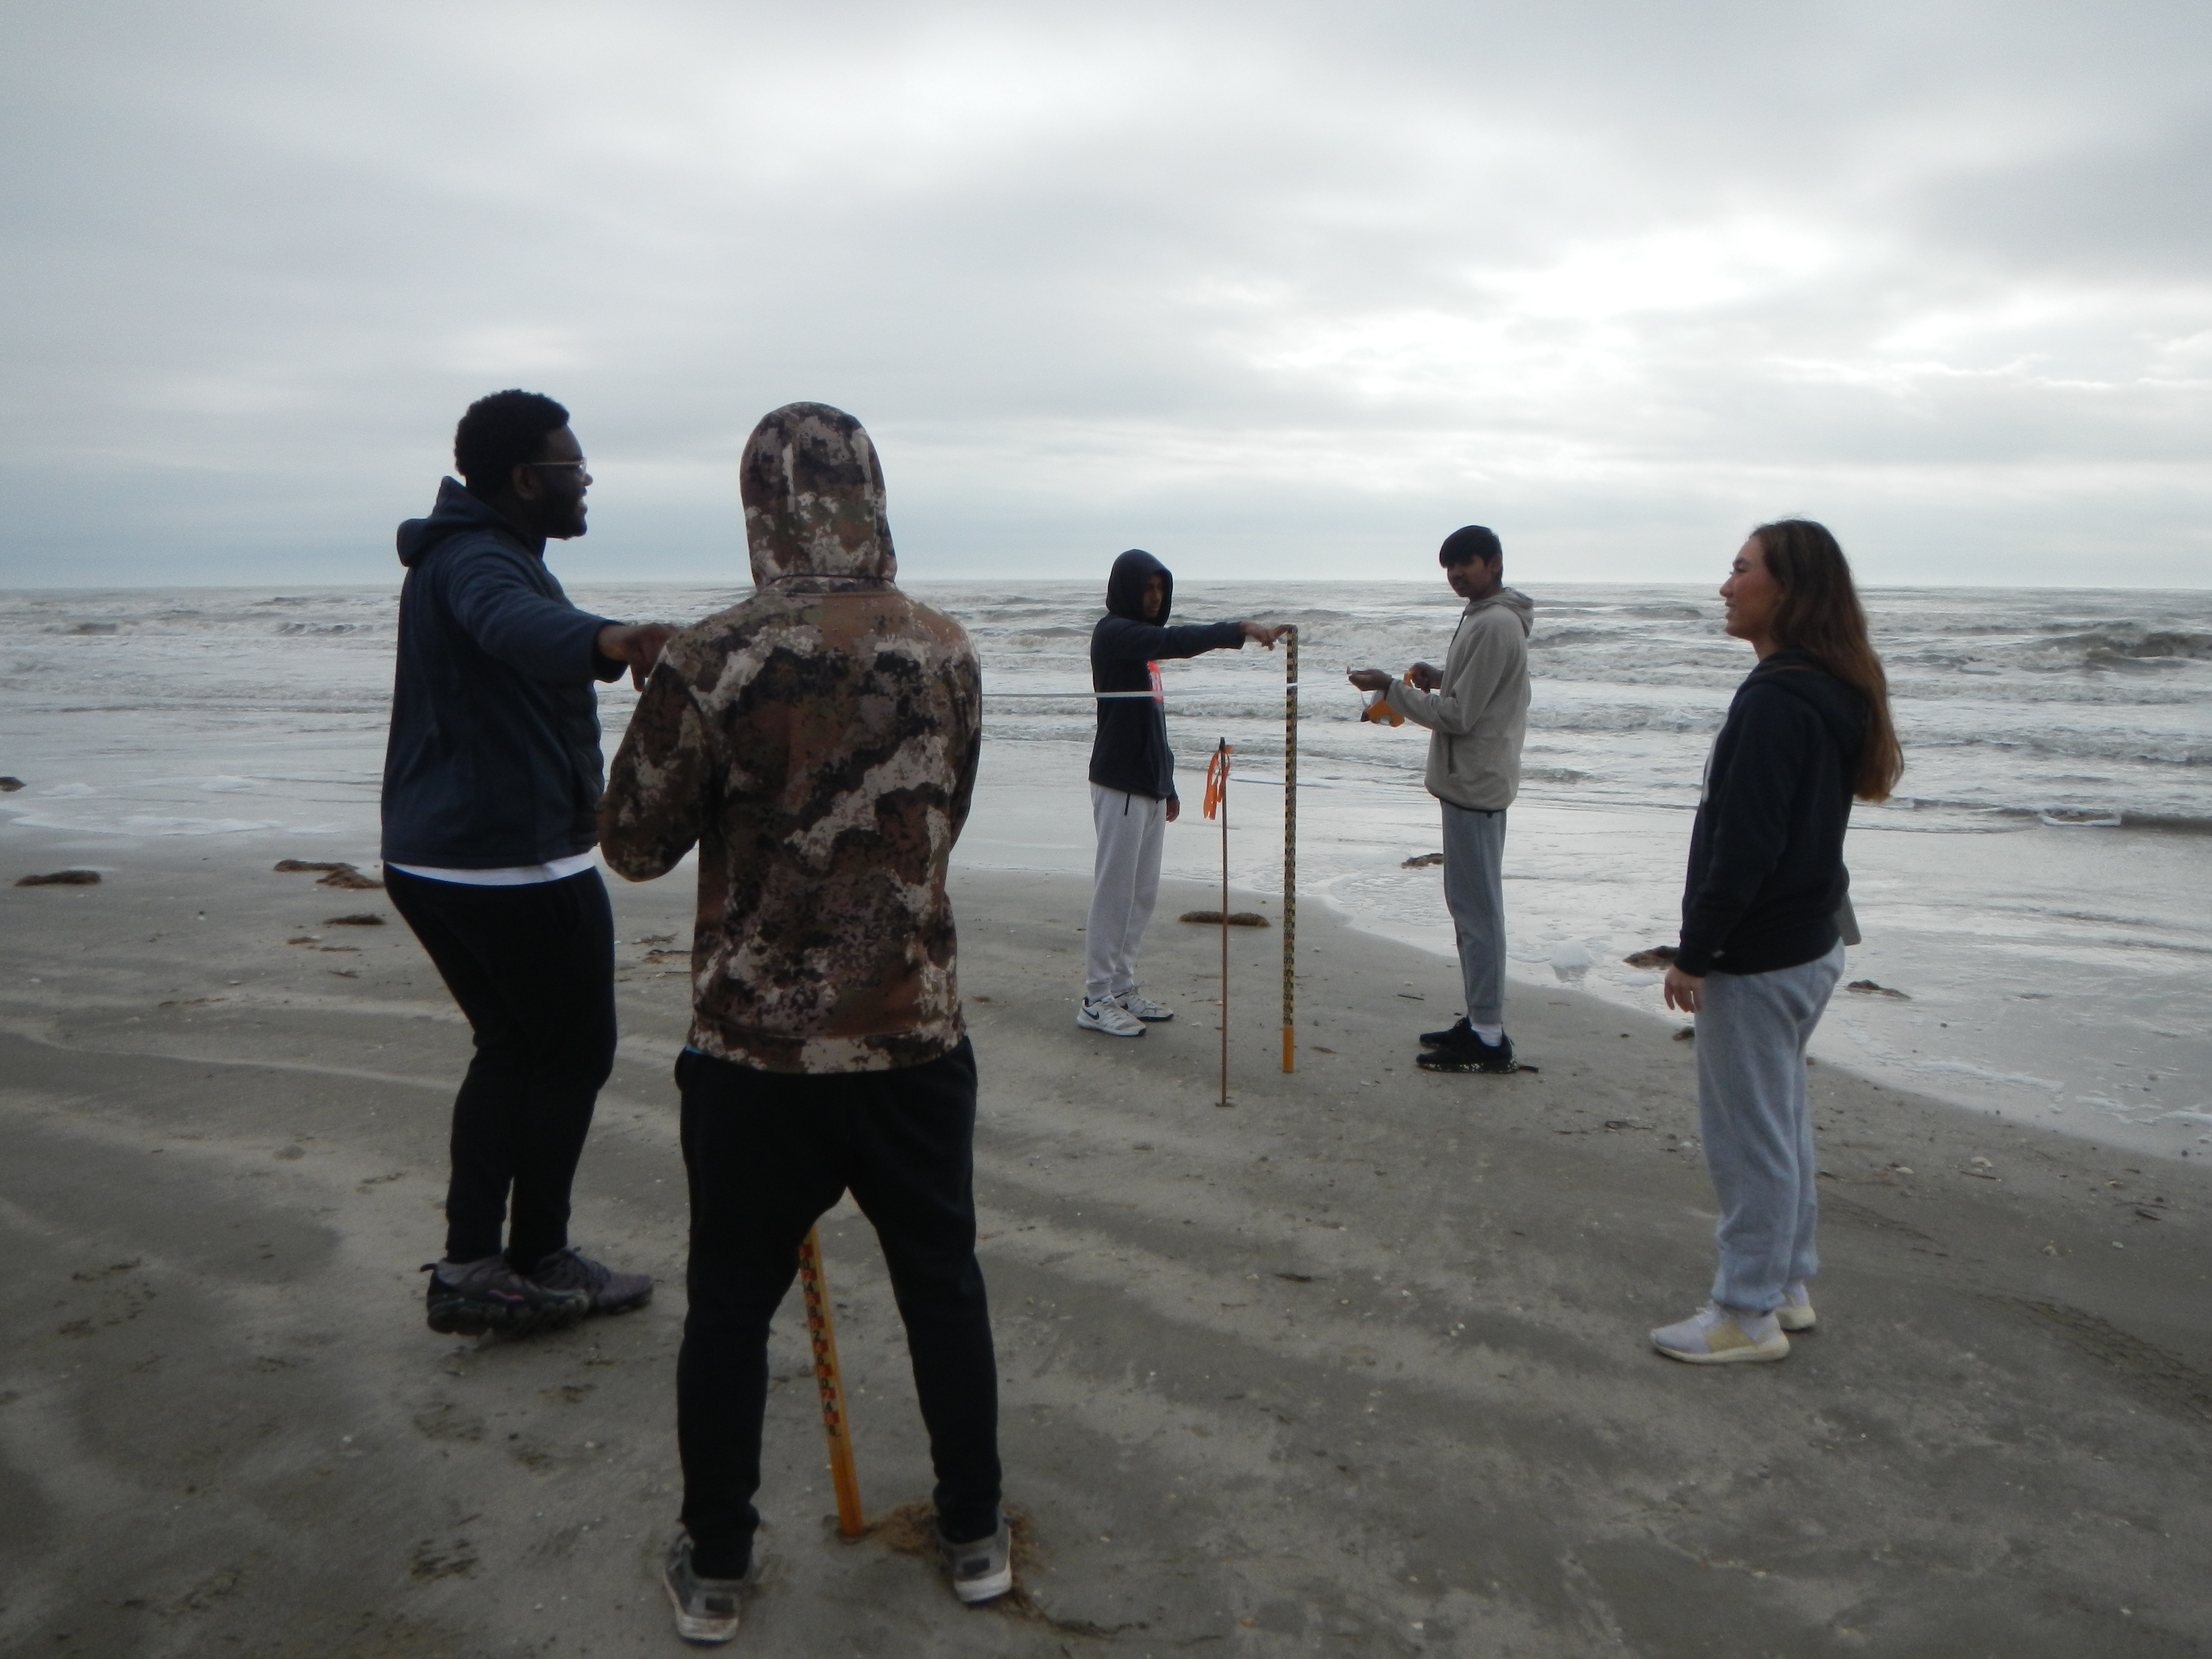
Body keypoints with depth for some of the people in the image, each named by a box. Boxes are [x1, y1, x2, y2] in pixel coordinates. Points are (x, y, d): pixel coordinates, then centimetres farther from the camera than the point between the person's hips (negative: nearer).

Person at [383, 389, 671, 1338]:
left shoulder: (459, 554, 18)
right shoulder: (479, 558, -16)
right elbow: (515, 622, -41)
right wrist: (605, 641, -61)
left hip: (432, 857, 10)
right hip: (515, 862, -10)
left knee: (513, 1046, 17)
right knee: (575, 1053, 4)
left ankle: (470, 1269, 18)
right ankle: (538, 1266, 14)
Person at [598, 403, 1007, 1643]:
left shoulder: (716, 664, -16)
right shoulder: (949, 653, -4)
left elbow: (636, 845, -5)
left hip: (758, 1044, -2)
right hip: (917, 1031, 3)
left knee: (732, 1303, 15)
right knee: (943, 1282, 18)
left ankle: (716, 1571, 29)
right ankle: (977, 1537, 33)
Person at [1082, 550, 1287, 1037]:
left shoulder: (1142, 638, 18)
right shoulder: (1113, 633, -10)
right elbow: (1176, 642, -29)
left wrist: (1167, 784, 21)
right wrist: (1240, 631, -34)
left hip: (1149, 783, 9)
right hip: (1119, 782, -9)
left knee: (1144, 892, 11)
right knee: (1114, 889, -6)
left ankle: (1123, 988, 19)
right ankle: (1096, 1000, 1)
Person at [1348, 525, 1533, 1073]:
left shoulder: (1494, 626, -17)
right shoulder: (1486, 618, 15)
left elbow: (1458, 716, -19)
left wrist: (1390, 688, -13)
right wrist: (1441, 677, 7)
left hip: (1474, 785, -11)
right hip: (1474, 781, 11)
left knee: (1476, 906, -8)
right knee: (1472, 903, 15)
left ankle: (1489, 1039, -3)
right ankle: (1479, 1021, 23)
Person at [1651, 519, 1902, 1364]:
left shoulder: (1777, 700, -22)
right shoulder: (1831, 693, 10)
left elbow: (1745, 844, -25)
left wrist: (1694, 952, -16)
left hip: (1759, 956, -10)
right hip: (1810, 940, 10)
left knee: (1749, 1134, 1)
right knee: (1781, 1121, 20)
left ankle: (1747, 1314, 14)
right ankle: (1787, 1287, 33)